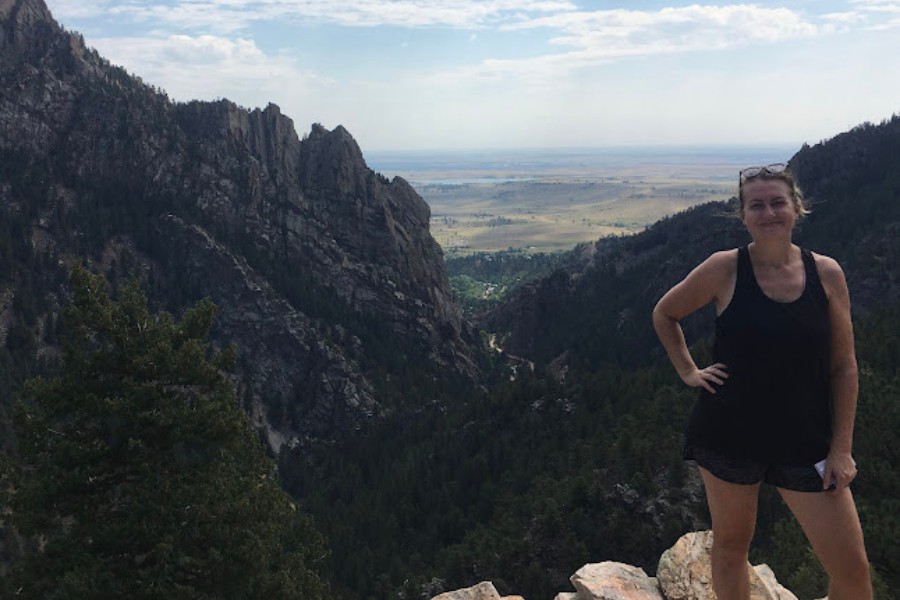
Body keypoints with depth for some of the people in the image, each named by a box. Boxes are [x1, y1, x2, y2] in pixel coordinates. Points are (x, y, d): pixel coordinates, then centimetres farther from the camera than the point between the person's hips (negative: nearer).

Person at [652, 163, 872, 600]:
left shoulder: (826, 274, -2)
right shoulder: (725, 269, -7)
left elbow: (844, 368, 1)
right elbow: (664, 314, 8)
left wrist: (841, 448, -2)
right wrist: (688, 371, 0)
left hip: (805, 442, 1)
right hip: (730, 433, -1)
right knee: (731, 544, 15)